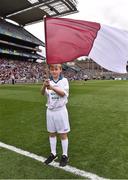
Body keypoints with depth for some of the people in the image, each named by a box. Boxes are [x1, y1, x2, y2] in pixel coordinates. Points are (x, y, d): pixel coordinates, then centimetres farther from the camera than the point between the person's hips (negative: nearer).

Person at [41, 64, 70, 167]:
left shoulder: (64, 80, -7)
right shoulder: (48, 81, 1)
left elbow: (63, 93, -22)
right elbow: (43, 93, -14)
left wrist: (52, 87, -39)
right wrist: (44, 86, -37)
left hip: (60, 110, -3)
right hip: (50, 111, 4)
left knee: (63, 134, 7)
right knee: (52, 133, 15)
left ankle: (65, 156, 24)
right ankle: (53, 154, 33)